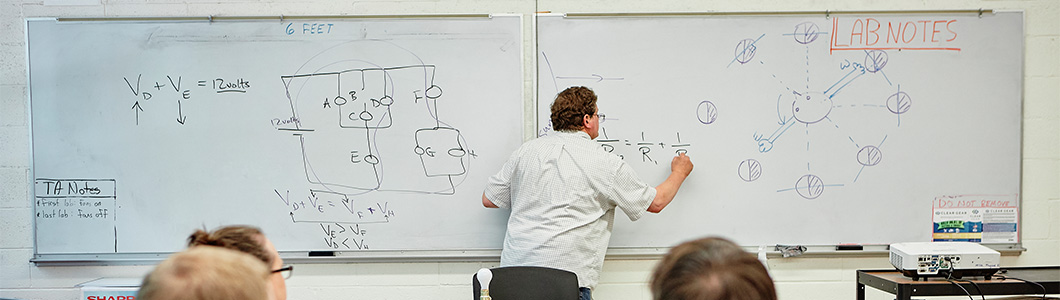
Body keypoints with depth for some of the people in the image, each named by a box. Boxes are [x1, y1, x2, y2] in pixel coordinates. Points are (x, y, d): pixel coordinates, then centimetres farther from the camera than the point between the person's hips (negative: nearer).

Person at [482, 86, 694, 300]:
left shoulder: (527, 150, 8)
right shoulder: (605, 163, -1)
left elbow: (488, 199, 15)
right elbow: (656, 202, 11)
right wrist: (679, 173, 30)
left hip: (513, 267, 5)